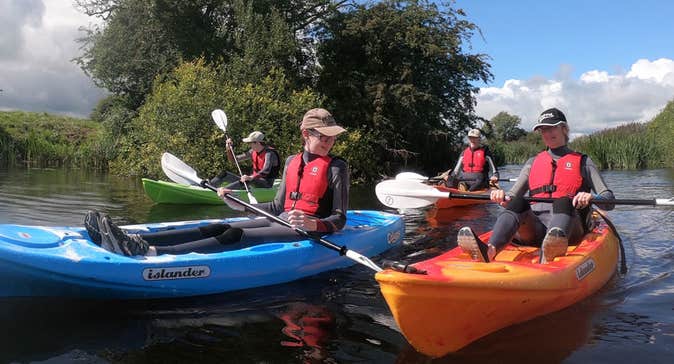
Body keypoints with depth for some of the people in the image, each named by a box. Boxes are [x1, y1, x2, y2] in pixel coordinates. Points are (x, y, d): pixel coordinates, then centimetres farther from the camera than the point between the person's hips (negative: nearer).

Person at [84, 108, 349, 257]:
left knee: (236, 236, -28)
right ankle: (133, 240, -28)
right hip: (281, 221, 6)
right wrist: (238, 204, 11)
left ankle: (150, 252, -44)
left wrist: (313, 224, -29)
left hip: (313, 231, -6)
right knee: (220, 229, -15)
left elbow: (339, 221, -9)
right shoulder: (292, 162, 15)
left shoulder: (336, 167, -4)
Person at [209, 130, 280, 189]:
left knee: (249, 181, -40)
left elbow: (266, 171, -34)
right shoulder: (253, 152, 7)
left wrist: (251, 177, -49)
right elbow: (233, 160, 12)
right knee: (225, 175, -3)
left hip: (267, 184, -8)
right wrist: (229, 149, -6)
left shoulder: (269, 153, -17)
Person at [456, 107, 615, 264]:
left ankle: (548, 255, -65)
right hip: (533, 226, 2)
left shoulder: (582, 162, 18)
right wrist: (501, 197, -7)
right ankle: (490, 251, -59)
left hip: (569, 227, -1)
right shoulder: (533, 162, 26)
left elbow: (609, 201, 8)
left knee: (564, 202, -33)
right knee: (518, 202, -29)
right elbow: (512, 196, 18)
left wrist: (590, 197, -15)